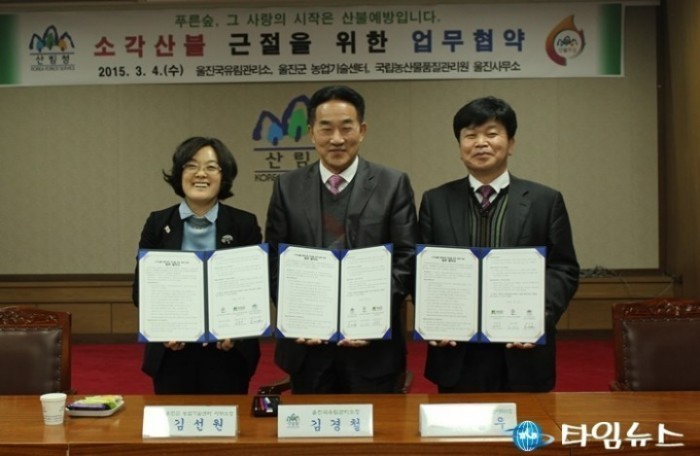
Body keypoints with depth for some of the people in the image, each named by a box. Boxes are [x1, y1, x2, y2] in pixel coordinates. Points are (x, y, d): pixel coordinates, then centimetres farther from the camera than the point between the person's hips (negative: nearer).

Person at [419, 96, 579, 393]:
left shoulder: (545, 201, 4)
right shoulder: (435, 201, 7)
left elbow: (564, 270, 1)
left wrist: (539, 317, -15)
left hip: (523, 353, 0)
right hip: (456, 355, 1)